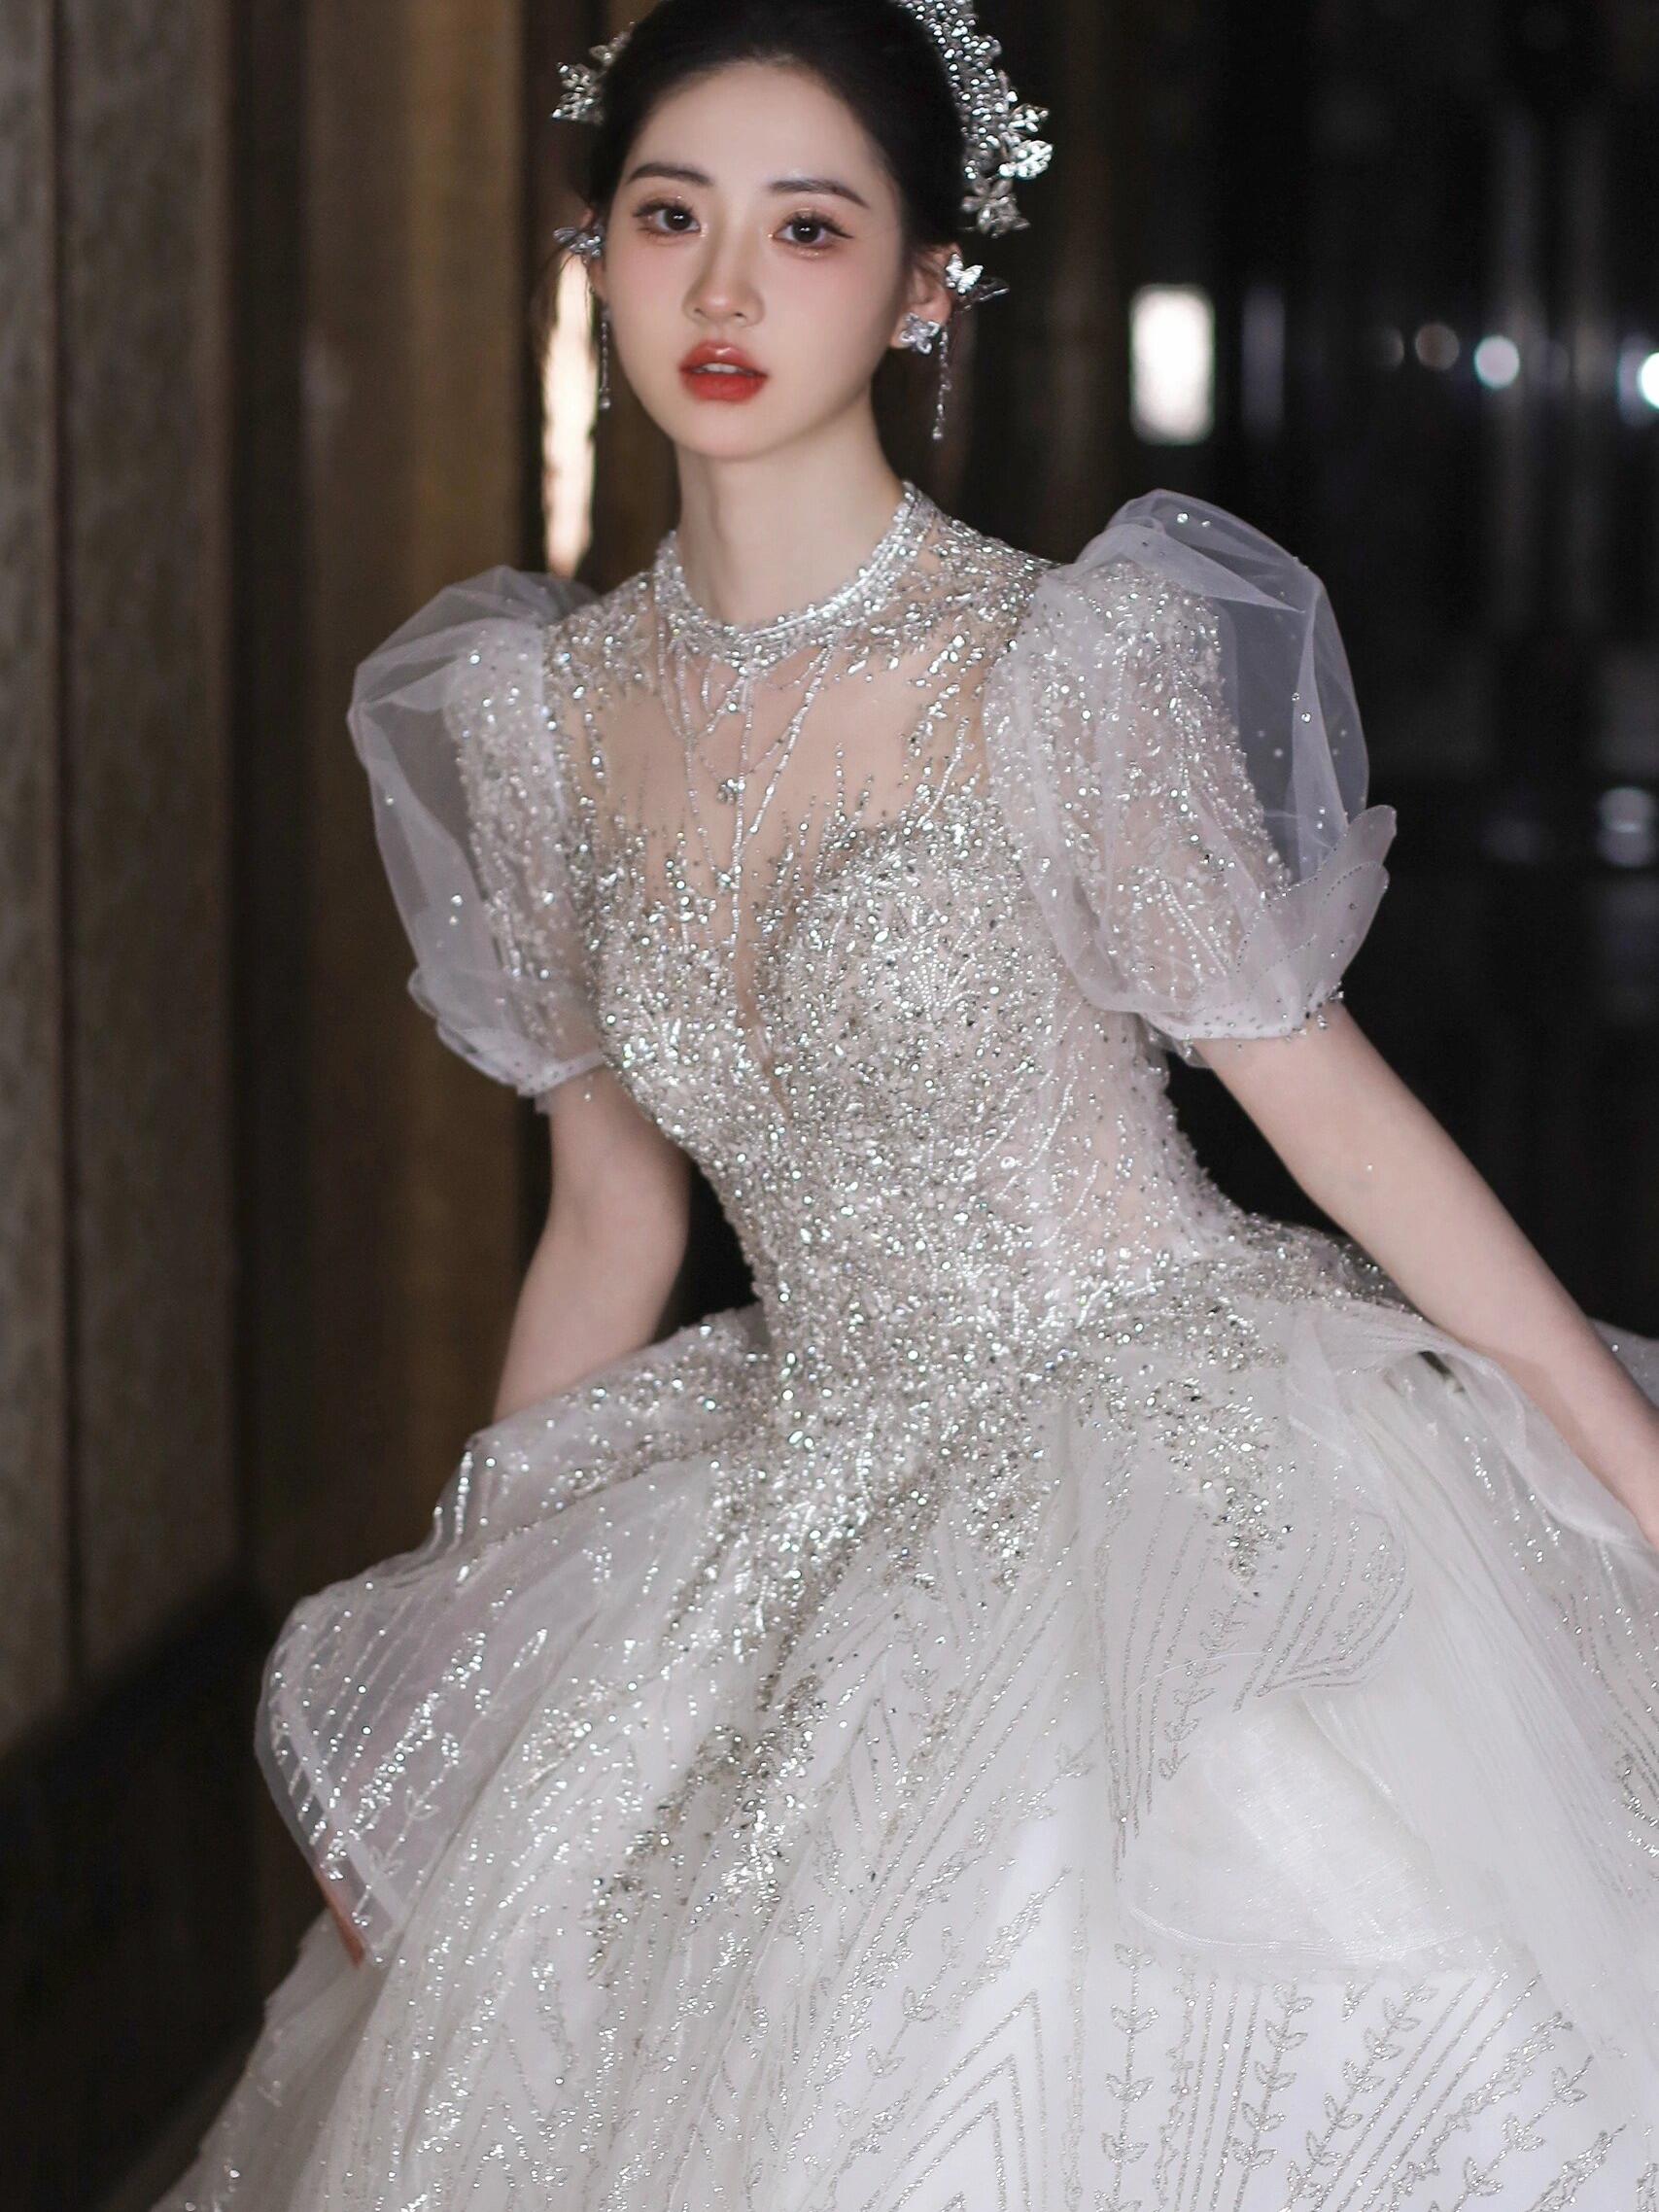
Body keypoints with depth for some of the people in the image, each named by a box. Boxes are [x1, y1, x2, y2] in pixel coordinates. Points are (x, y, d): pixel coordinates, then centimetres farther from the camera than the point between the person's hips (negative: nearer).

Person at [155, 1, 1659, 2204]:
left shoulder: (1063, 669, -12)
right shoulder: (545, 708, 4)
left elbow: (1335, 1109, -6)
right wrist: (433, 1686, 15)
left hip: (1162, 1442, -5)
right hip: (811, 1509, 5)